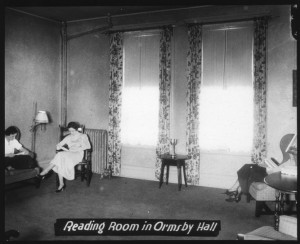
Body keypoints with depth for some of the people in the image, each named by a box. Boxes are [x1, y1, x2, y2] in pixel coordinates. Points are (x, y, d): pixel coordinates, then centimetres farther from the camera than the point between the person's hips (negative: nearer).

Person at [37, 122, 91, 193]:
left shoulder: (83, 136, 10)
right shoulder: (68, 137, 19)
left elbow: (88, 146, -7)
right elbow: (57, 146, 13)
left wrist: (77, 149, -16)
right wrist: (64, 148, -7)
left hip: (78, 154, -4)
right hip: (68, 154, 4)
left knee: (60, 156, -31)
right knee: (60, 162, -31)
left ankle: (45, 172, -25)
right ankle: (61, 184, -27)